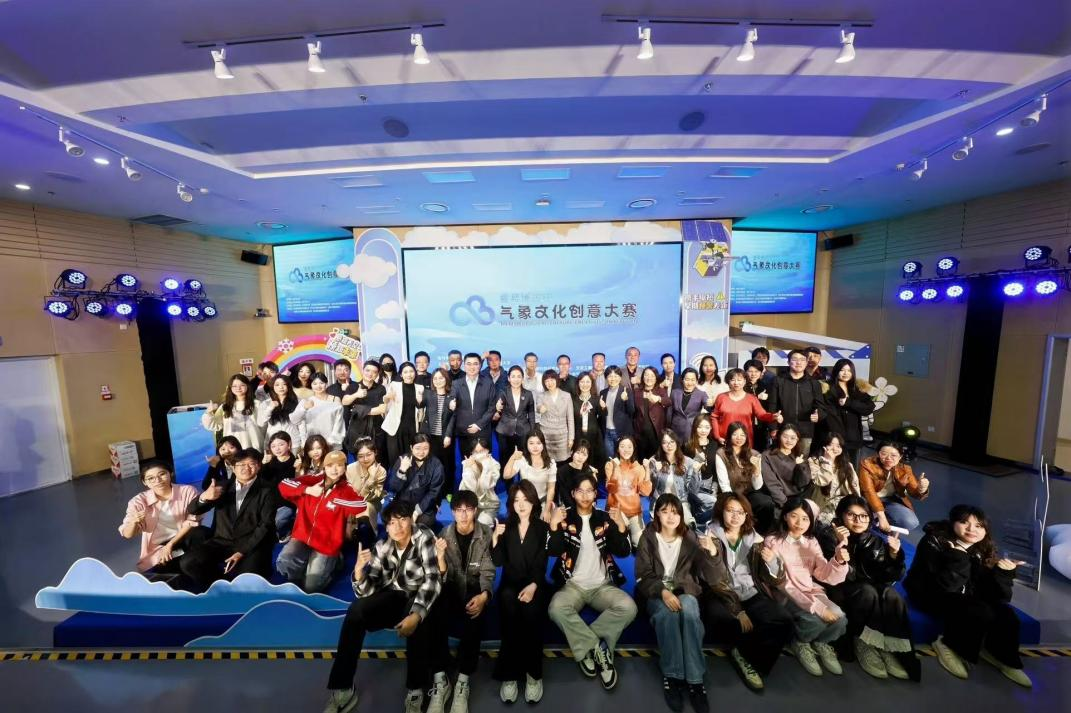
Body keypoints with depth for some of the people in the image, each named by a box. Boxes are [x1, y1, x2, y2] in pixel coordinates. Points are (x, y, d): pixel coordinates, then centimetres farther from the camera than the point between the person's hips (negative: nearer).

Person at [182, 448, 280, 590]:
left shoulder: (267, 491, -2)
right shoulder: (223, 487, 11)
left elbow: (266, 525, -8)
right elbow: (192, 510, 4)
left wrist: (242, 552, -17)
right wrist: (203, 497, -20)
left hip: (251, 544, -4)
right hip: (222, 541, 5)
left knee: (248, 578, -28)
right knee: (188, 563, -19)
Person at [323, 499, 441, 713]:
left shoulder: (424, 537, -19)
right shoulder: (382, 547, -7)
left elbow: (433, 579, -26)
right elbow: (366, 591, -10)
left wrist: (416, 614, -39)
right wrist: (359, 569, -30)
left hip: (420, 598, -4)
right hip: (393, 597, 4)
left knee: (418, 622, -34)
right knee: (356, 609, -20)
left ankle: (415, 692, -14)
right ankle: (342, 689, -7)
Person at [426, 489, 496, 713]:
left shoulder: (486, 534, -8)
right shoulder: (445, 534, -4)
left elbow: (487, 572, -9)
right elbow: (443, 578, -5)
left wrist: (484, 595, -31)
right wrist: (440, 556, -28)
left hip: (475, 589, -1)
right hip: (452, 588, 2)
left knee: (473, 619, -32)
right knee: (435, 616, -29)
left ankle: (463, 681, -16)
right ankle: (440, 679, -15)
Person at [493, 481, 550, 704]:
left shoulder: (543, 528, 4)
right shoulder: (505, 527, 10)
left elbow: (541, 564, -4)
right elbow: (498, 562, 3)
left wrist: (533, 586, -22)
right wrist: (495, 538, -14)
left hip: (534, 584, -1)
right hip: (510, 583, 1)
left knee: (531, 610, -30)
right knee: (509, 605, -29)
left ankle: (534, 673, -14)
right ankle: (509, 674, -19)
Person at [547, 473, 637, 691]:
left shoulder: (605, 518, 4)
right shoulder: (565, 519, -1)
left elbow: (624, 553, -2)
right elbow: (553, 552, -11)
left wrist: (621, 526, -19)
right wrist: (554, 526, -27)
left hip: (603, 585, 2)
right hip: (573, 584, -1)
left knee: (628, 607, -26)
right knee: (557, 608, -31)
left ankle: (588, 648, -11)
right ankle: (598, 648, -12)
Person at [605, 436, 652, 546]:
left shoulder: (638, 467, 3)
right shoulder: (611, 464, -6)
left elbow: (645, 492, -8)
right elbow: (611, 489, -20)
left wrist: (647, 471, -17)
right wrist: (615, 469, -35)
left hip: (635, 511, 3)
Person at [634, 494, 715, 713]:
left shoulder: (690, 538, 5)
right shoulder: (648, 537, 0)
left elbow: (711, 577, -2)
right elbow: (643, 575, -6)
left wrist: (711, 554, -22)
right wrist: (663, 592, -25)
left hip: (685, 591, 1)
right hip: (656, 593, -1)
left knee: (688, 608, -33)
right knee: (667, 611, -34)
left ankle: (695, 679, -28)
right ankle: (672, 675, -22)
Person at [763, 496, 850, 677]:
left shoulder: (811, 542, 7)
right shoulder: (772, 542, -12)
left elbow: (824, 575, -4)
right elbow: (782, 583, -16)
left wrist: (839, 560, -23)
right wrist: (816, 607, -23)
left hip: (812, 591, 5)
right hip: (786, 595, -5)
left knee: (839, 619, -21)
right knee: (815, 620, -30)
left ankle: (820, 643, 13)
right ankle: (800, 644, 6)